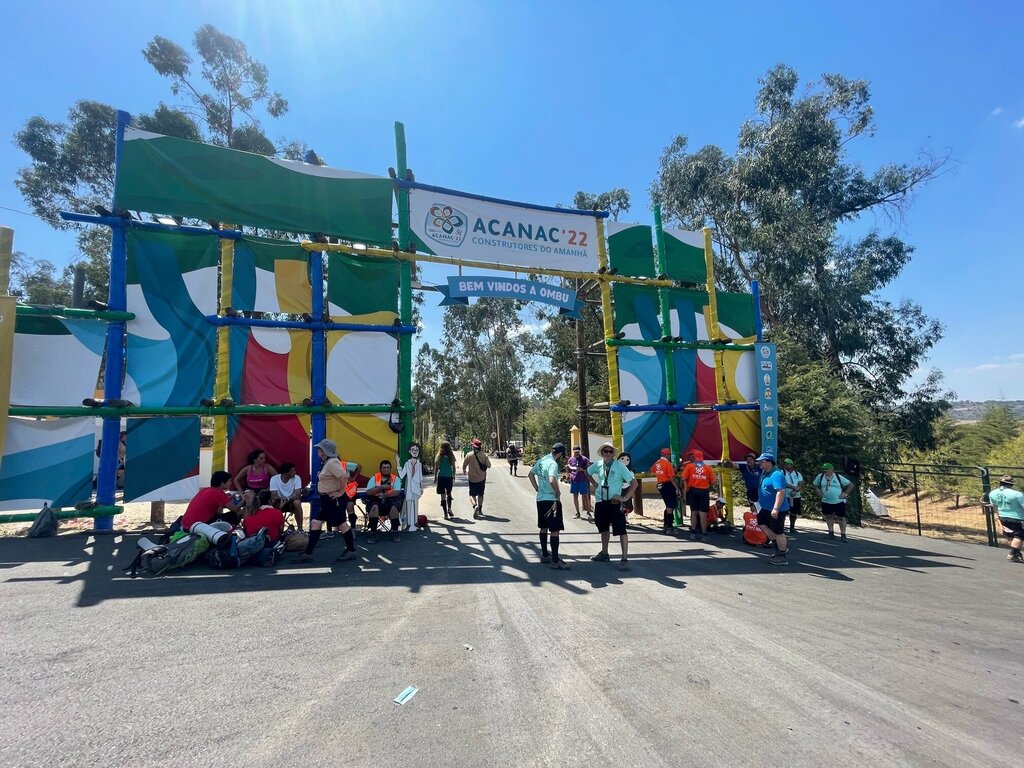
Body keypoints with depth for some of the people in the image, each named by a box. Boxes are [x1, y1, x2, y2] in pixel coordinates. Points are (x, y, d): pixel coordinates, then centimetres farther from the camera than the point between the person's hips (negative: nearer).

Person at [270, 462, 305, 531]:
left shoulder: (297, 478, -15)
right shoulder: (274, 479, -14)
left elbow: (298, 495, -22)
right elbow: (273, 496, -20)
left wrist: (287, 499, -38)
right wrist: (281, 499, -39)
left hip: (292, 502, -1)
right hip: (280, 502, 1)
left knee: (297, 502, -34)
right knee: (273, 502, -32)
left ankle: (300, 529, -23)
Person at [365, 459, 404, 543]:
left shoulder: (395, 478, 4)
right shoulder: (374, 478, 5)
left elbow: (396, 492, -10)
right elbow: (368, 492, -9)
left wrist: (384, 495, -18)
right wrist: (382, 487, -17)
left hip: (390, 501, 0)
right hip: (376, 501, 0)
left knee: (394, 507, -32)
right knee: (374, 507, -32)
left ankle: (395, 532, -13)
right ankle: (373, 533, -20)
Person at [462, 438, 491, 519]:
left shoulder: (469, 455, -8)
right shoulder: (484, 455, -7)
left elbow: (464, 465, 1)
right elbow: (489, 465, -5)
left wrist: (465, 471, 22)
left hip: (472, 478, -2)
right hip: (482, 478, 2)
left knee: (472, 494, 5)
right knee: (480, 494, 17)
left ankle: (475, 506, -22)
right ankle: (480, 510, 23)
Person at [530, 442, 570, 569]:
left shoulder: (541, 460, 8)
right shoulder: (553, 464, -19)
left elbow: (531, 474, 22)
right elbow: (552, 480, -35)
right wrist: (558, 493, -19)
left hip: (540, 499, 9)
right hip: (551, 500, -9)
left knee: (544, 528, 19)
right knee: (555, 530, -4)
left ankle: (544, 555, 29)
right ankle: (555, 561, -1)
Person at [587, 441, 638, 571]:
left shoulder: (619, 466, -13)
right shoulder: (597, 464, 1)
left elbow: (634, 482, -12)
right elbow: (587, 473, 22)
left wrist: (625, 498, -14)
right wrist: (594, 484, 9)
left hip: (615, 502, -5)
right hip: (600, 502, 5)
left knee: (621, 530, -6)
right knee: (604, 528, 20)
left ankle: (625, 559, 0)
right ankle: (604, 554, 37)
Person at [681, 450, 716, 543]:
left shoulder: (689, 466, 3)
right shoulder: (708, 468, 4)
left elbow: (684, 478, -5)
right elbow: (713, 481, 2)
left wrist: (686, 488, 5)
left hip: (693, 490, 1)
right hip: (704, 491, 0)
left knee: (694, 512, 12)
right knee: (703, 513, 2)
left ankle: (693, 533, 12)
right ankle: (704, 535, 4)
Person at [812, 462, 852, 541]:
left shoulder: (838, 477, -8)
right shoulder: (820, 476, -2)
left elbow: (849, 484, 1)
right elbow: (815, 484, 15)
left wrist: (845, 493, -6)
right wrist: (819, 491, 2)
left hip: (839, 501, -3)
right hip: (826, 501, 3)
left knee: (841, 518, -1)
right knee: (828, 517, 11)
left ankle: (843, 535, 6)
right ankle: (831, 533, 24)